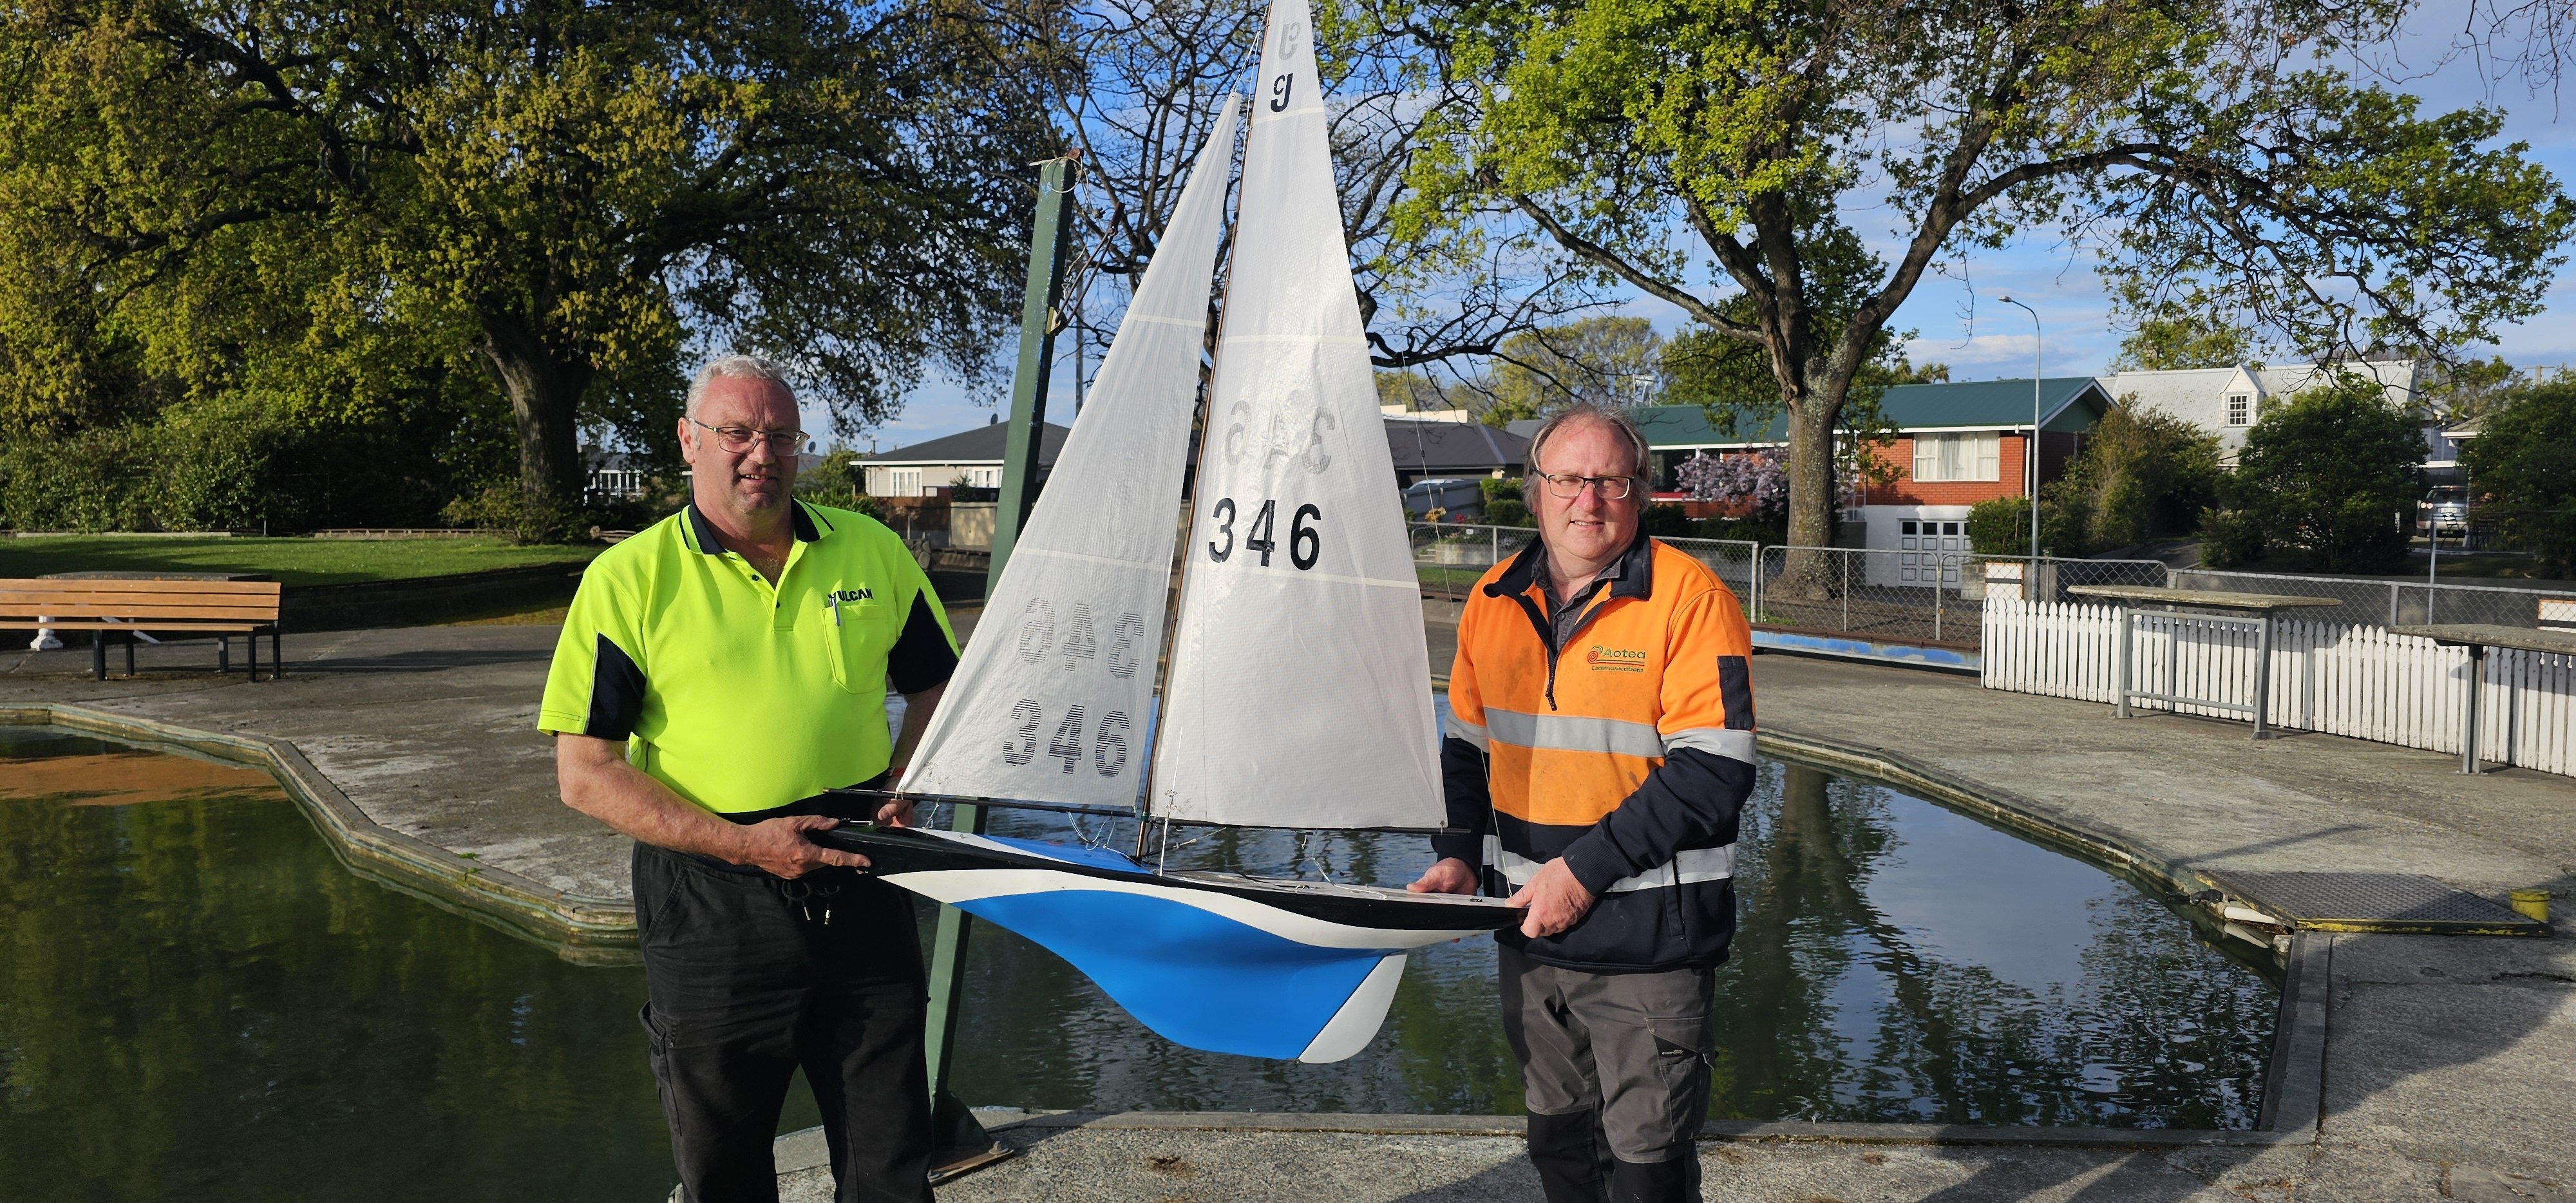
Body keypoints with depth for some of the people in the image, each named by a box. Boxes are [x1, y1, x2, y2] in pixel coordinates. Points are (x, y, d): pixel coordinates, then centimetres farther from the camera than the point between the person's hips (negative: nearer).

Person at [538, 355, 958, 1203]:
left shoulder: (873, 552, 5)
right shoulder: (628, 579, -4)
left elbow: (934, 685, 17)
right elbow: (586, 773, -6)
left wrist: (901, 791, -2)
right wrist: (741, 843, -16)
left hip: (862, 894, 2)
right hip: (711, 905, -2)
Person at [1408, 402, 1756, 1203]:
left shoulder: (1690, 597, -12)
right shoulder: (1494, 601, 7)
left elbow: (1712, 770, -17)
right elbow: (1467, 742, 17)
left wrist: (1585, 869, -18)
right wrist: (1460, 853, 2)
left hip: (1647, 939, -5)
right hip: (1529, 932, 6)